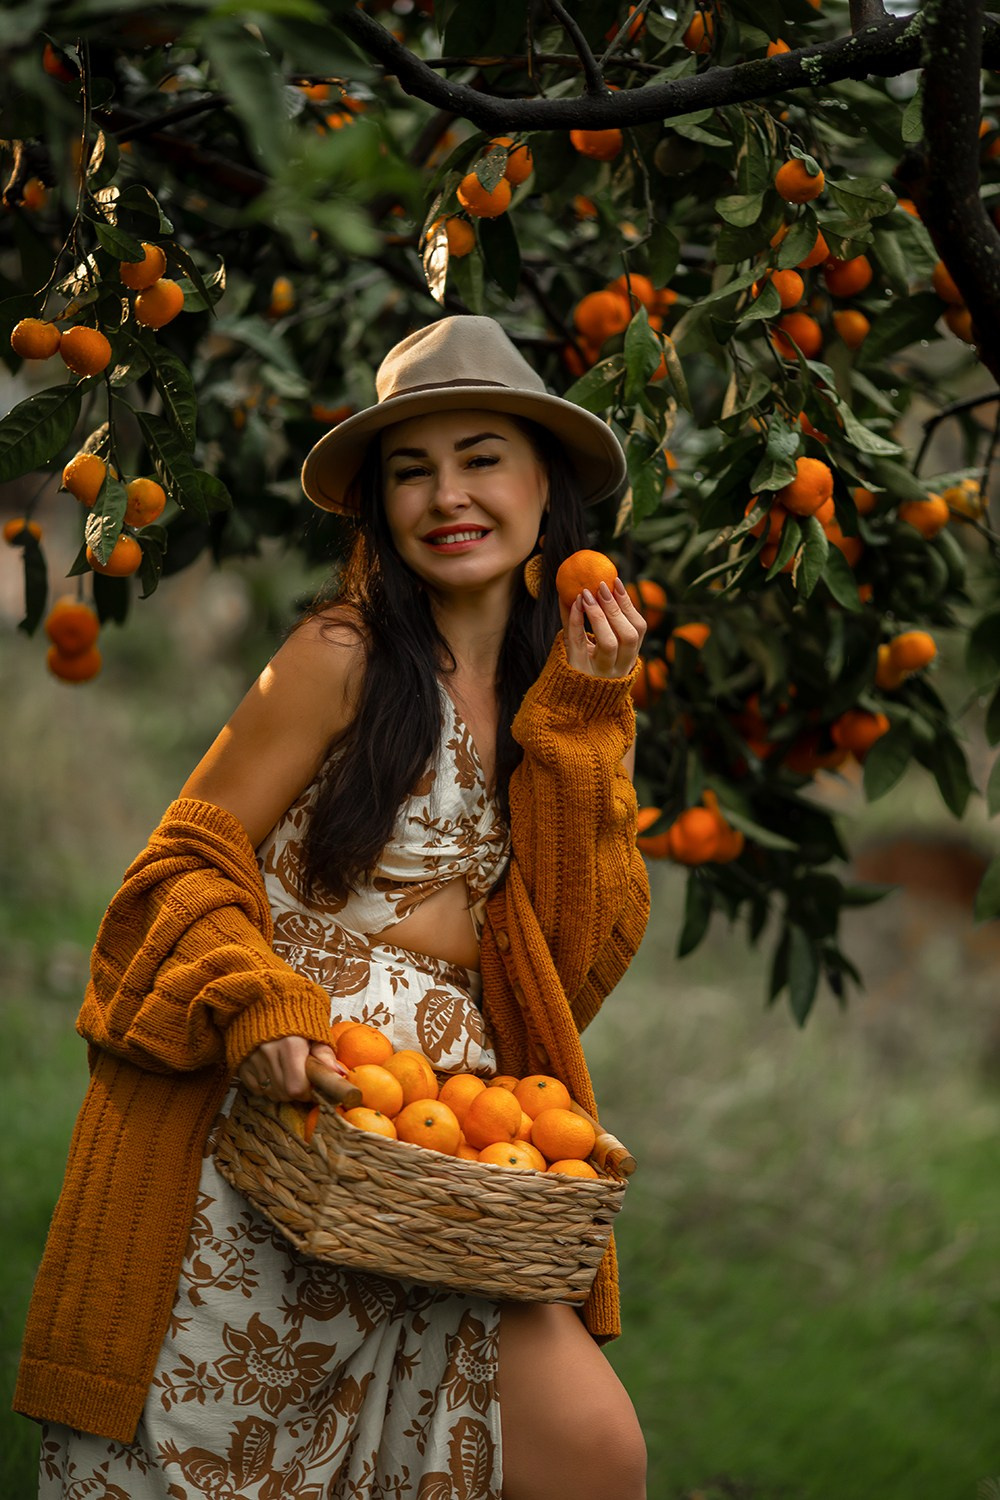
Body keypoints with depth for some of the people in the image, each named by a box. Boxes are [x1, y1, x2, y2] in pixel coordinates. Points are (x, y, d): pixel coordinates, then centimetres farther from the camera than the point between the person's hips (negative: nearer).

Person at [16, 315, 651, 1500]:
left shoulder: (567, 698, 12)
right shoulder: (345, 655, -3)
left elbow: (581, 958, 3)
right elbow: (192, 862, -5)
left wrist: (583, 718, -2)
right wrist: (255, 1004, -23)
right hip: (288, 1100, -4)